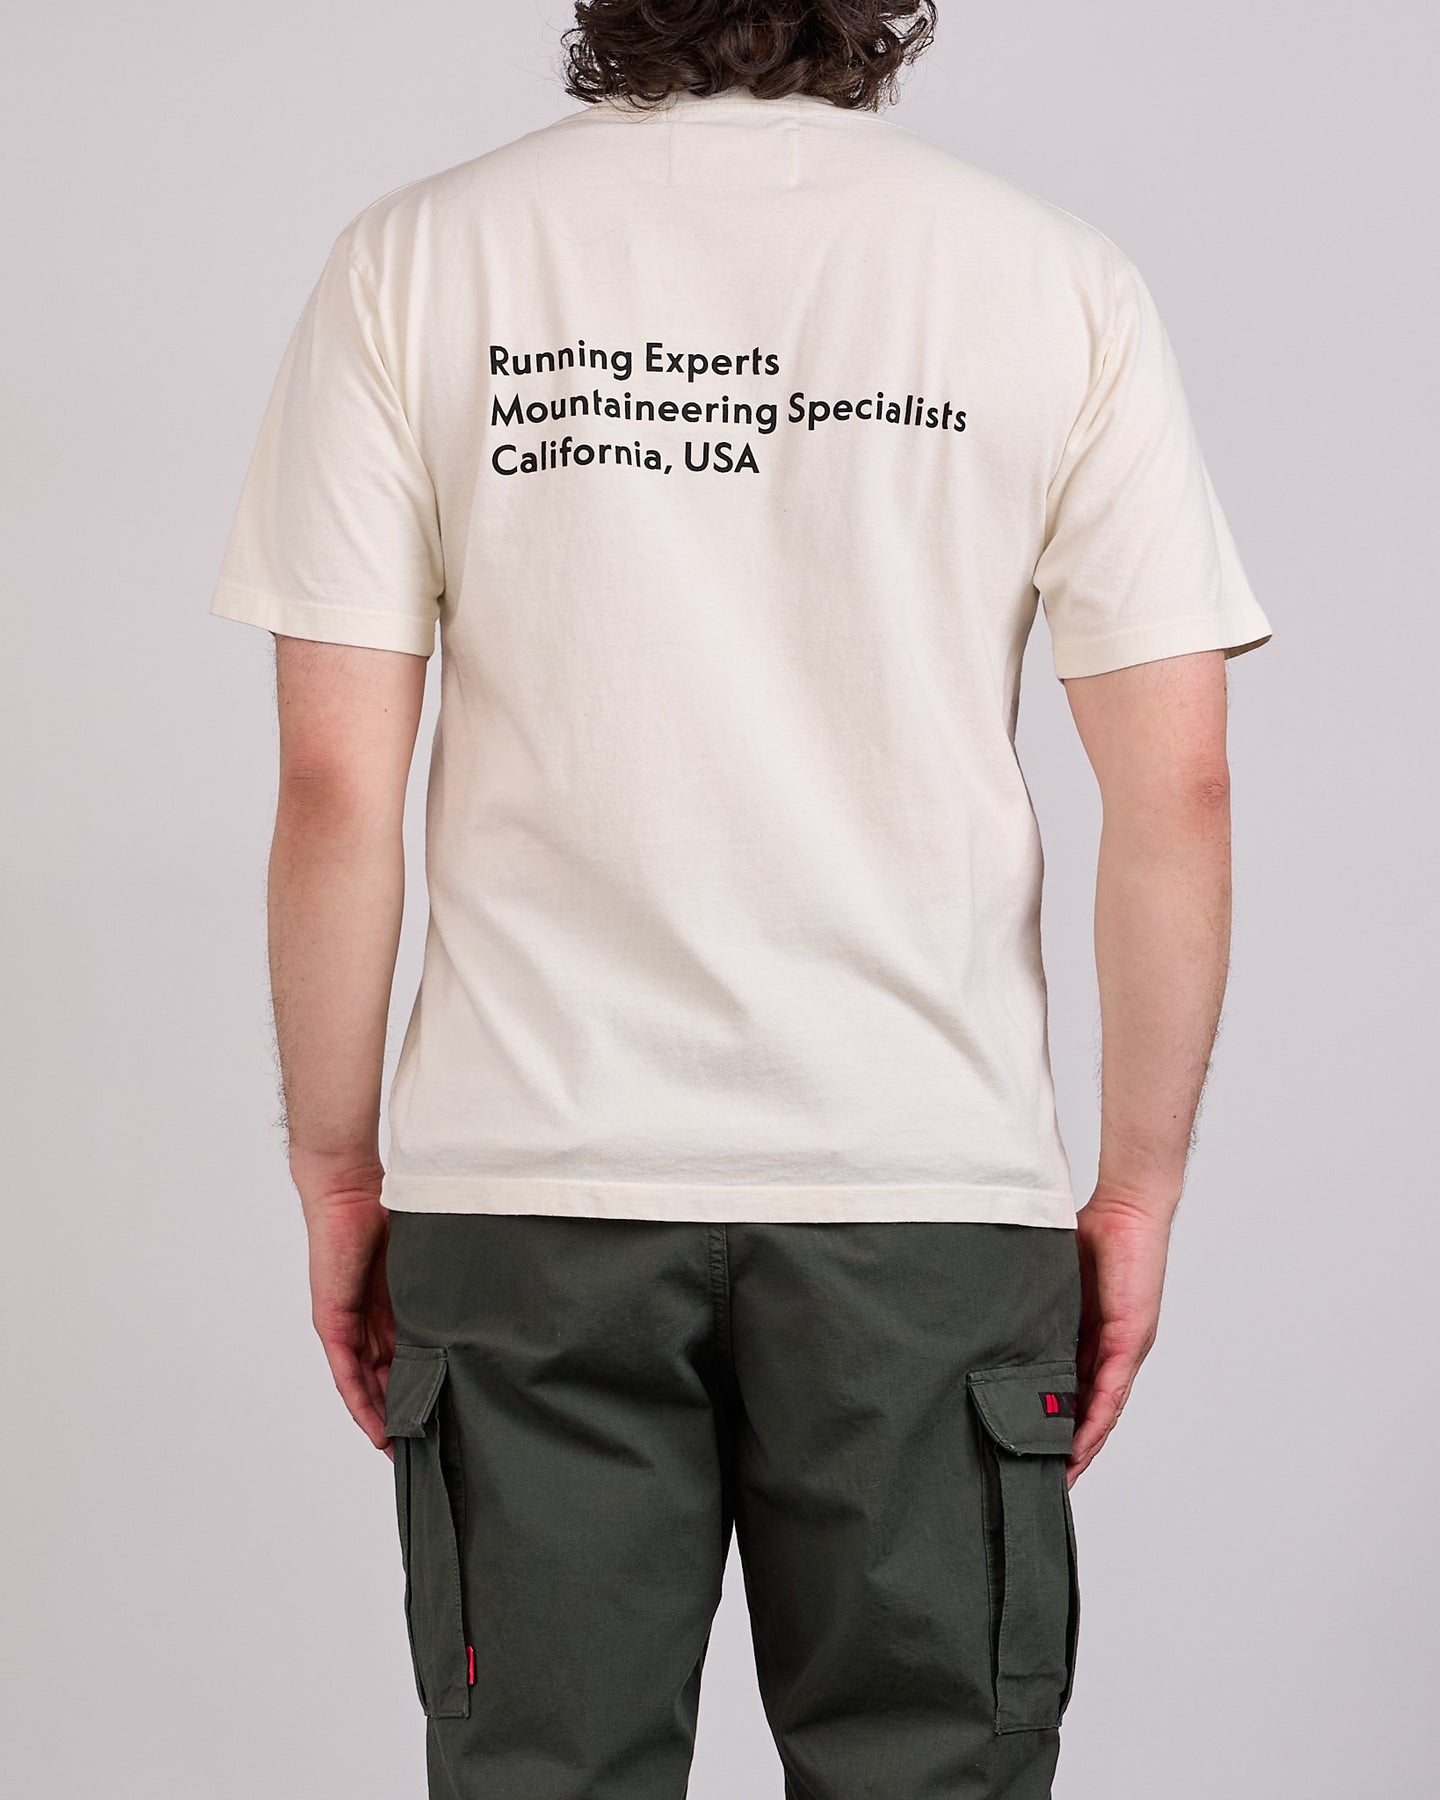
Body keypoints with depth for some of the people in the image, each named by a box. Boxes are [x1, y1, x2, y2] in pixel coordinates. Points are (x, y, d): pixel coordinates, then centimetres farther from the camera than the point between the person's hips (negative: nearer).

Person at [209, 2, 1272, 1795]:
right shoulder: (1062, 281, 0)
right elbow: (1177, 793, -3)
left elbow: (334, 788, -4)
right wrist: (1139, 1186, 7)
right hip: (930, 1182, 0)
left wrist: (337, 1170, 6)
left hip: (529, 1183, 1)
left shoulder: (413, 259, -1)